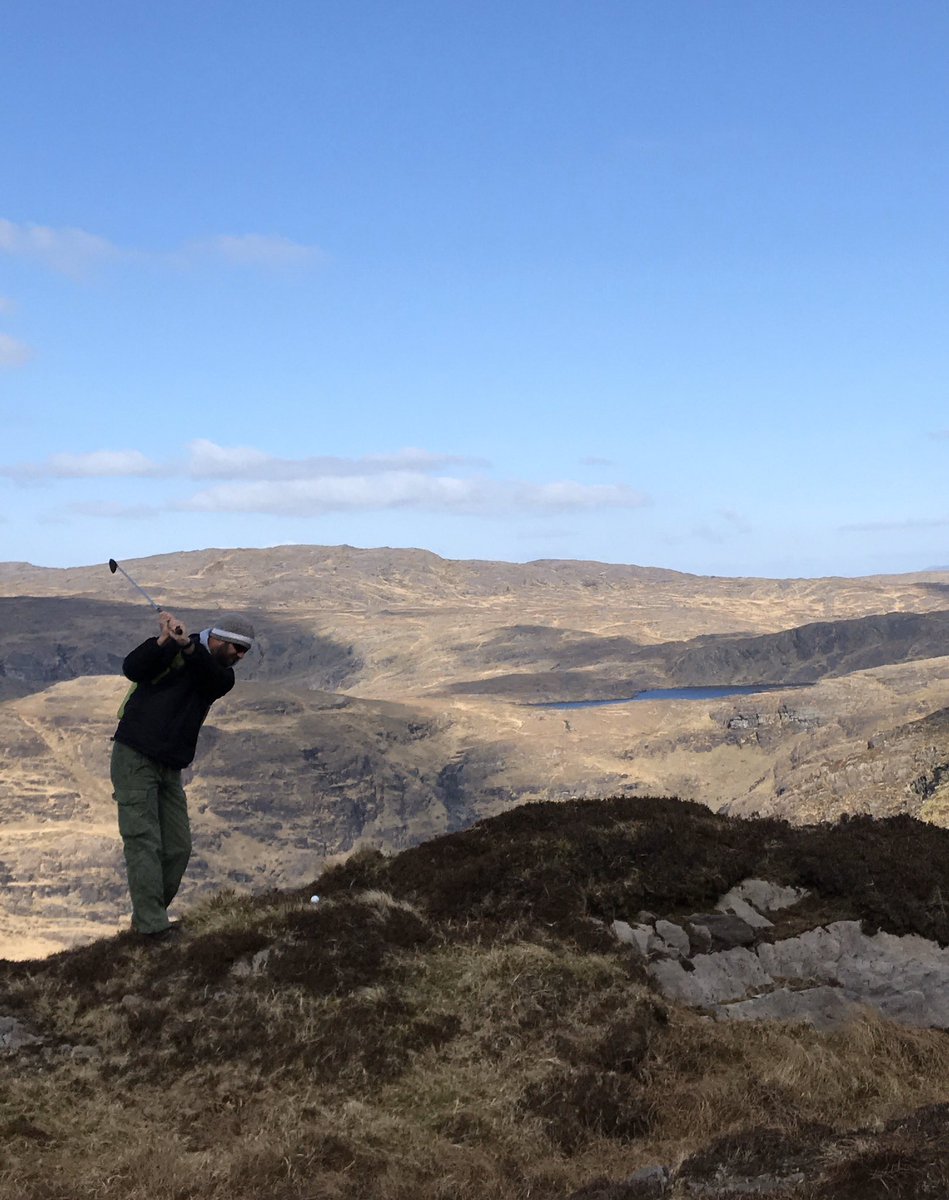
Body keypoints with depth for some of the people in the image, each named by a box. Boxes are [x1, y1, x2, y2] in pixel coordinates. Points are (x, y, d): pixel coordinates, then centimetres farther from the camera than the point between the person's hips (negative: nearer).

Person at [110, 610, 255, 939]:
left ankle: (147, 917, 16)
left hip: (170, 768, 7)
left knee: (178, 848, 5)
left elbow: (213, 677, -16)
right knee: (144, 843, -10)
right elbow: (132, 668, -18)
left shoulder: (222, 675, 8)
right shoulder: (171, 651, -5)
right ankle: (152, 925, -10)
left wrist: (188, 646, -33)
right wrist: (164, 640, -31)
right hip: (134, 758, -7)